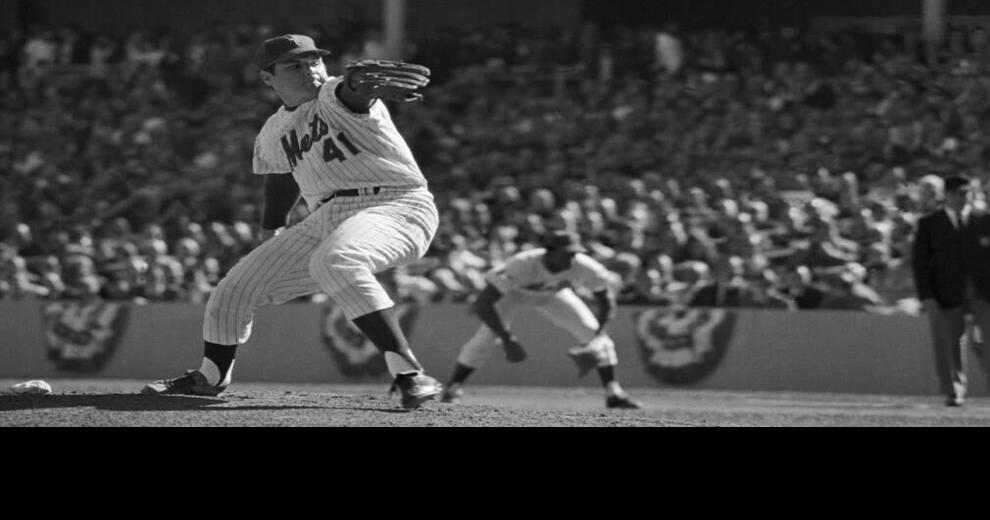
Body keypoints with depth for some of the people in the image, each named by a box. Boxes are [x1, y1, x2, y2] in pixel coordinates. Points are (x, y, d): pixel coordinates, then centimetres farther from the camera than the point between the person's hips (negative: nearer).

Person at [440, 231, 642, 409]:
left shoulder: (583, 267, -36)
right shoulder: (521, 265, -45)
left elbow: (606, 299, -19)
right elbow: (482, 303, -44)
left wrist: (596, 337, -32)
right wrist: (506, 337, -46)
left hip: (554, 292, 3)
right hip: (513, 293, -3)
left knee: (593, 333, -9)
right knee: (487, 336, -20)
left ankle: (614, 393, 2)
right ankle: (454, 388, -2)